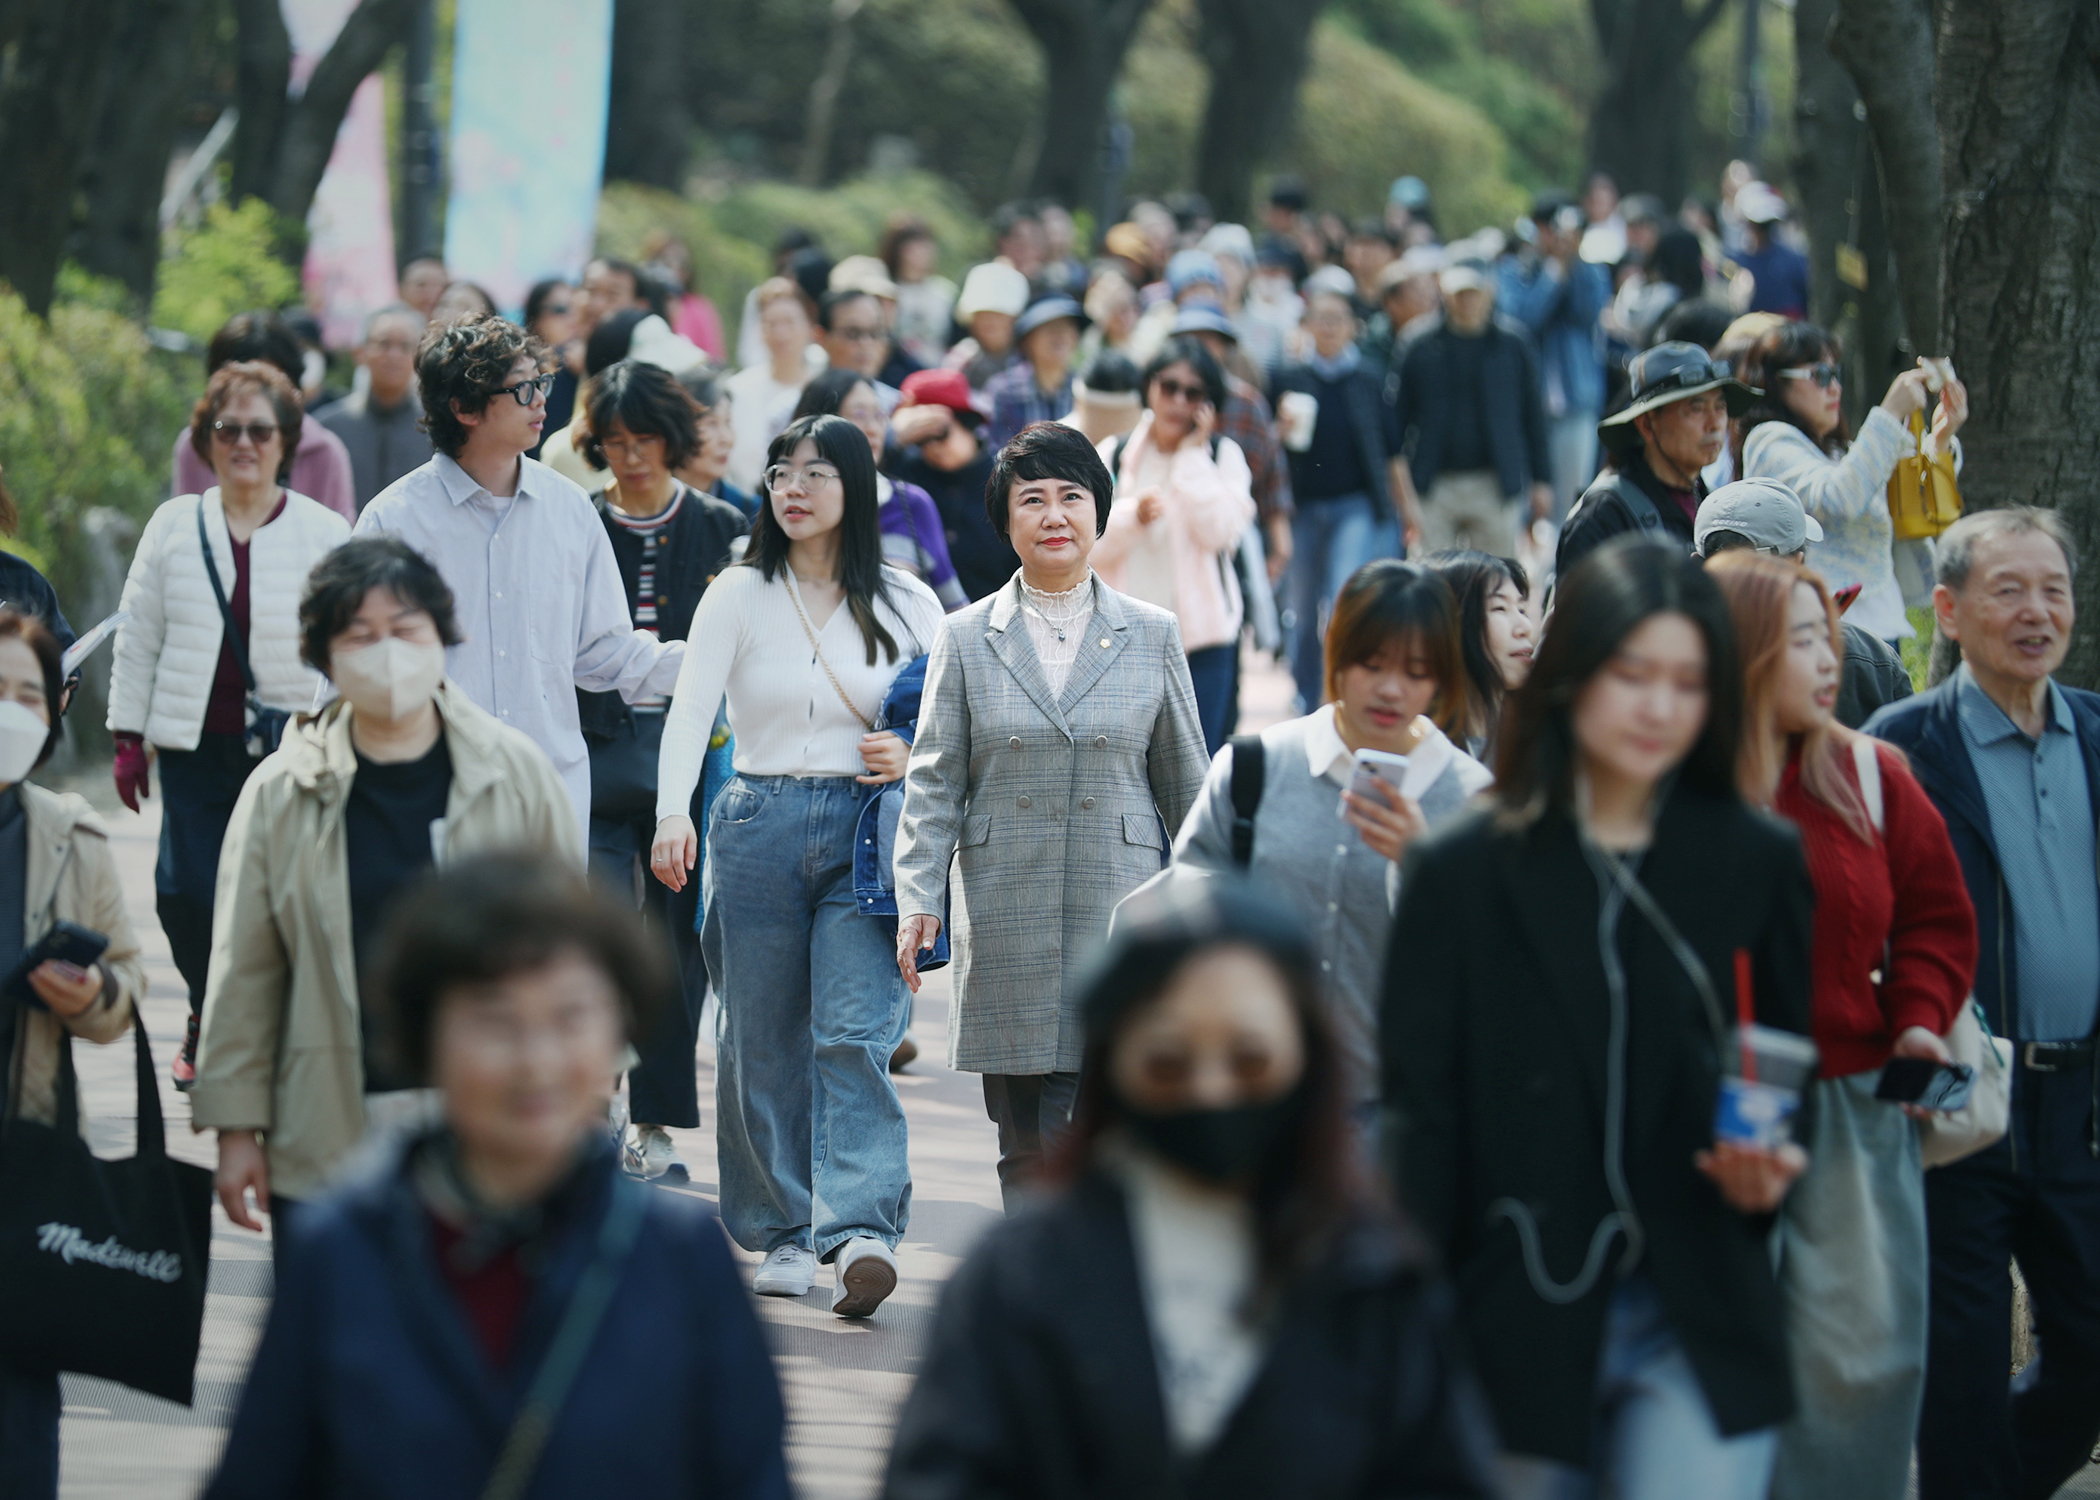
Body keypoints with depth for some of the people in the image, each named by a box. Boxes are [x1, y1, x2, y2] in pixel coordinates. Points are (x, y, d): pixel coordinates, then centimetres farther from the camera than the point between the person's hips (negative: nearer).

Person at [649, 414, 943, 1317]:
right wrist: (673, 815, -26)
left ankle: (860, 1233, -22)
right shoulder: (739, 596, 4)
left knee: (855, 1034, -13)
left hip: (866, 836, -1)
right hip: (758, 829, 1)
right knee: (763, 1041, 4)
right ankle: (785, 1232, 15)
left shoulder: (905, 605, 6)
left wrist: (919, 758, -7)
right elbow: (690, 708, -9)